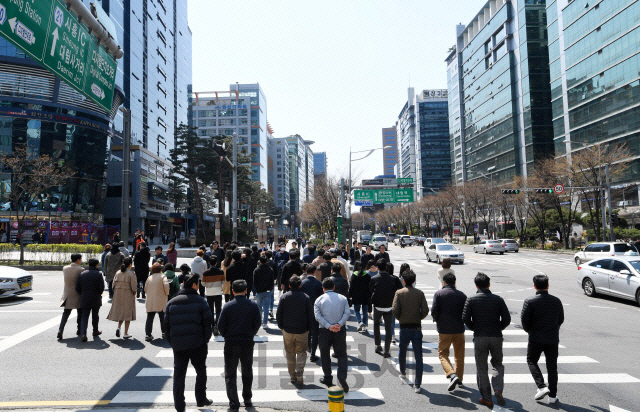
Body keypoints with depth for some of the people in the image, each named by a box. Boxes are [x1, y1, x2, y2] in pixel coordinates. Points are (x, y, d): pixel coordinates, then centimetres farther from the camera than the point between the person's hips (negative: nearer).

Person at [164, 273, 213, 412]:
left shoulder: (172, 303, 6)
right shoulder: (200, 301, -5)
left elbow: (167, 324, 8)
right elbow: (207, 322, -6)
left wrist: (171, 342, 14)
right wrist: (205, 340, 4)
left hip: (178, 345, 3)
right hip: (197, 344, -3)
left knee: (178, 374, 11)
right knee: (201, 371, 14)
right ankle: (201, 399, 21)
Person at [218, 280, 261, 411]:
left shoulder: (228, 306, -10)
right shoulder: (253, 305, -5)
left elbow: (220, 325, -7)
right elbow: (257, 324, -1)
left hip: (231, 344, -2)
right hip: (248, 343, 2)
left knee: (230, 374, 9)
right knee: (247, 372, 19)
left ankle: (234, 403, 5)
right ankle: (247, 400, 28)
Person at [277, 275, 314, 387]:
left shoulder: (284, 297, -3)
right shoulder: (306, 298, -5)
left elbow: (278, 314, -1)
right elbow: (310, 315, -3)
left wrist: (281, 327, 11)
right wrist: (309, 328, 8)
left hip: (287, 331, 1)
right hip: (302, 331, -1)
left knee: (290, 354, 13)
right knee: (301, 352, 10)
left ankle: (293, 376, 18)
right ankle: (299, 371, -10)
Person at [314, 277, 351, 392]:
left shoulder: (319, 300, 1)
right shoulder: (342, 298, 5)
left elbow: (318, 316, -11)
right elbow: (347, 313, -6)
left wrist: (329, 326, -15)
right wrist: (339, 324, -14)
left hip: (325, 331, -1)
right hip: (340, 330, 1)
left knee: (325, 355, 15)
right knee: (341, 354, 9)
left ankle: (327, 378, 22)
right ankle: (342, 376, -11)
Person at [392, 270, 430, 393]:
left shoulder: (399, 293, -6)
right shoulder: (420, 293, -3)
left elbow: (394, 310, -13)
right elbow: (425, 310, -9)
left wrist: (400, 318, 6)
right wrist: (419, 318, 10)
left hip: (404, 327, 0)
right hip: (417, 327, 0)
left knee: (402, 351, 23)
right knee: (418, 356, 3)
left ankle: (403, 373, 44)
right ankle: (417, 385, -1)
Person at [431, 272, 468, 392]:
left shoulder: (438, 294, -5)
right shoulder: (462, 295, 2)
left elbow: (434, 311, -11)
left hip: (444, 329, -3)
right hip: (459, 329, 3)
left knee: (443, 354, 6)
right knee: (459, 356, 17)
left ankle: (452, 375, -15)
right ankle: (459, 379, 26)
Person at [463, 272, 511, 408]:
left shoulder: (471, 299, -4)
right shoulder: (498, 299, 0)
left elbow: (465, 318, -10)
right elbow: (507, 319, -2)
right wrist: (498, 329, 14)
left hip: (480, 337, -1)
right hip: (496, 337, 2)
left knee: (482, 369, 9)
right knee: (497, 364, 19)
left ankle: (487, 398, 13)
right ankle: (498, 390, -2)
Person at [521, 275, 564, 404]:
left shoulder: (530, 301, -13)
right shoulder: (556, 301, 0)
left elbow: (524, 320, -11)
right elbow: (561, 319, 10)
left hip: (536, 339, -3)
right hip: (553, 339, 3)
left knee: (532, 361, 15)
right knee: (552, 366, 12)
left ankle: (541, 386, -1)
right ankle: (552, 395, 17)